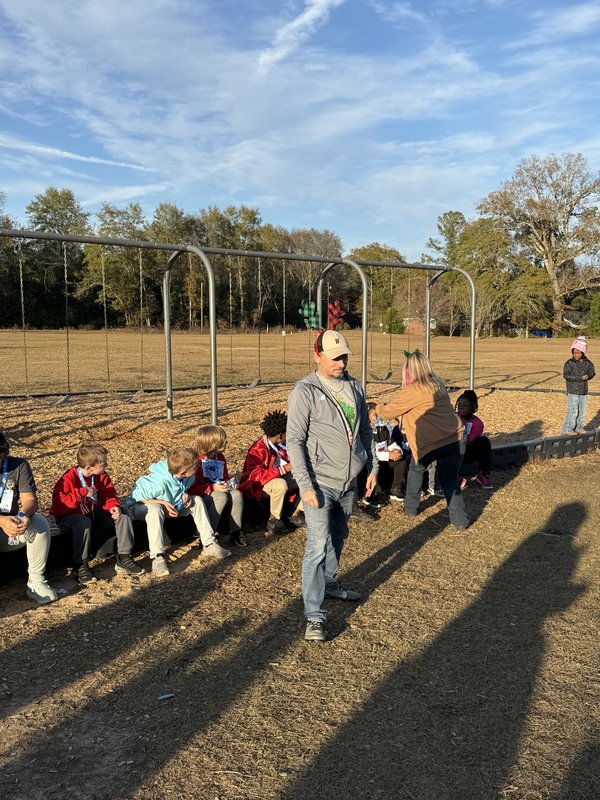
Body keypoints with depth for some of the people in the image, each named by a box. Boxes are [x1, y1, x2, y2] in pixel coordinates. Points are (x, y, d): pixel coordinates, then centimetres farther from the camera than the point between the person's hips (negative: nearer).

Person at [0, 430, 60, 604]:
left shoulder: (19, 466, -6)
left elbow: (30, 499, -12)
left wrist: (24, 516, -36)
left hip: (14, 528, 2)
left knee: (40, 524, -28)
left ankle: (36, 583, -17)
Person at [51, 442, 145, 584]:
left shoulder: (101, 476, -4)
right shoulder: (68, 479, -23)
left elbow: (108, 495, 2)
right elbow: (59, 507, -29)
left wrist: (113, 506, -22)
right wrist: (82, 493, -34)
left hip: (94, 513, 6)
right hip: (69, 517, -6)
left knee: (122, 514, -11)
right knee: (84, 523, -40)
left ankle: (123, 558, -9)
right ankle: (79, 567, -27)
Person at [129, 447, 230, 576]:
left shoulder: (187, 477, -17)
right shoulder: (160, 483, -40)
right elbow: (136, 496, -30)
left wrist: (185, 494, -16)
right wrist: (162, 503, -32)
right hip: (141, 505, -7)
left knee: (197, 501, -7)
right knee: (155, 511, -42)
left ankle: (209, 545, -4)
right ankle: (157, 558, -41)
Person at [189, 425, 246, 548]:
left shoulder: (220, 457, 10)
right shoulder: (197, 460, -16)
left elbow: (225, 477, 25)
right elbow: (192, 488, -19)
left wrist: (229, 483, 1)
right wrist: (212, 488, -25)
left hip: (219, 491, 7)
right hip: (202, 497, -7)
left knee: (237, 494, -23)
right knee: (221, 497, -36)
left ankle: (235, 533, -16)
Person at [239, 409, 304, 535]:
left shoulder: (281, 445, -1)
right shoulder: (257, 450, -23)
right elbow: (256, 476, -34)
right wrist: (284, 469, -33)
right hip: (258, 486, -8)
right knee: (280, 484, -38)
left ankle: (295, 514, 0)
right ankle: (273, 521, -20)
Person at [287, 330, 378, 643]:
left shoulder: (354, 386, 7)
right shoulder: (305, 391, -13)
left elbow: (365, 429, 16)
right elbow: (295, 441, -15)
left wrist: (372, 466, 14)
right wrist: (305, 484, -20)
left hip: (349, 482, 7)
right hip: (321, 484, -7)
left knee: (337, 538, 21)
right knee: (318, 545, -9)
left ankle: (329, 583, 43)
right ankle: (314, 616, -4)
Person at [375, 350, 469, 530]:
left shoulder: (411, 391, -8)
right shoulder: (438, 385, 13)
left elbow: (387, 413, 2)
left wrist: (379, 407, 25)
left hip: (429, 442, -5)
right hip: (453, 439, 5)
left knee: (416, 469, 23)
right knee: (449, 480, 13)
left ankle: (411, 508, 32)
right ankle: (460, 520, 8)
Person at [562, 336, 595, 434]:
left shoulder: (587, 362, 5)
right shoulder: (569, 363, -10)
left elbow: (592, 372, 10)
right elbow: (566, 375, -18)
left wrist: (588, 376, -14)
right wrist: (580, 378, -21)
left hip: (584, 391, 5)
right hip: (573, 391, -5)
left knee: (583, 412, 11)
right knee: (573, 411, -6)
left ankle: (579, 428, 25)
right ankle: (567, 429, 5)